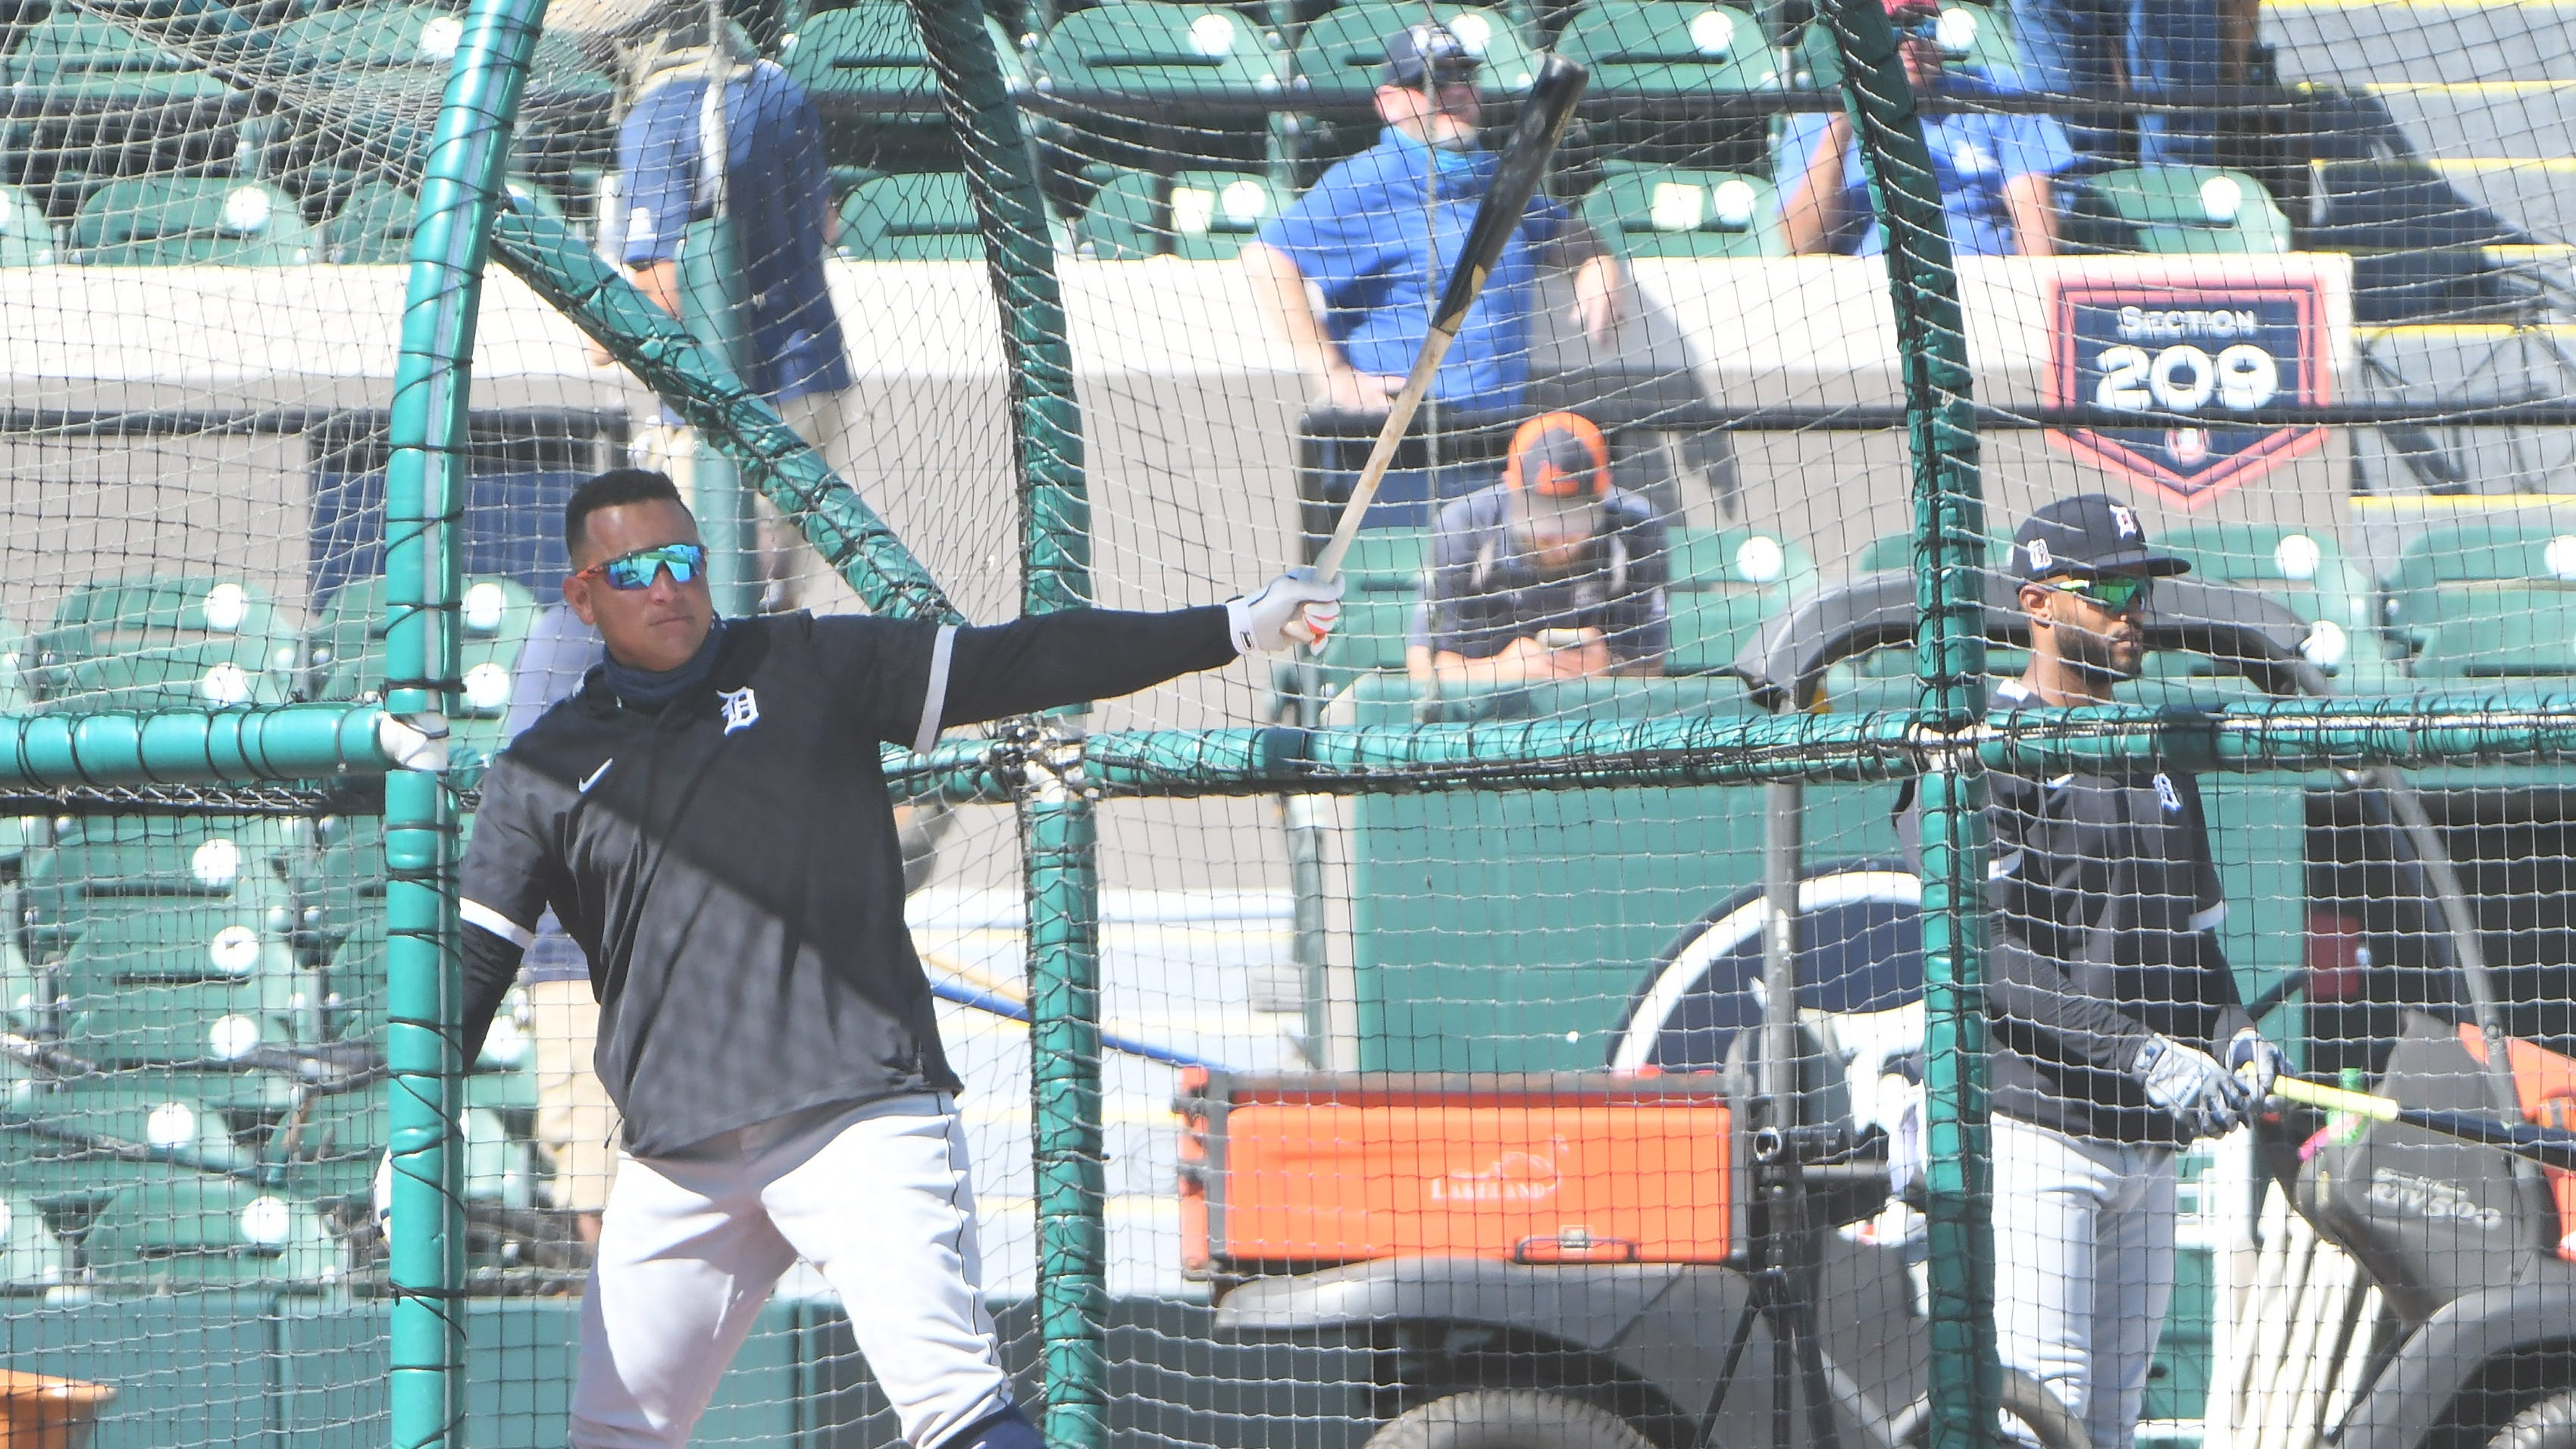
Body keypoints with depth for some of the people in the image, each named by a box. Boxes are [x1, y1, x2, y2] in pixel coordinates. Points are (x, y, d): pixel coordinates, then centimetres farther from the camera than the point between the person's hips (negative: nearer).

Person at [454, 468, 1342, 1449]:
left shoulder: (809, 669, 10)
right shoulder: (543, 774, 12)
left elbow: (1021, 663, 8)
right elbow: (471, 961, 10)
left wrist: (1234, 628, 2)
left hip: (865, 1118, -3)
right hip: (679, 1164, 3)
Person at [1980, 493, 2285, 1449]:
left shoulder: (2156, 754, 19)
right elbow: (1984, 954, -16)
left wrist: (2229, 1032, 1)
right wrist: (2139, 1053, -23)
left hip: (2149, 1141, 8)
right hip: (2034, 1129, -8)